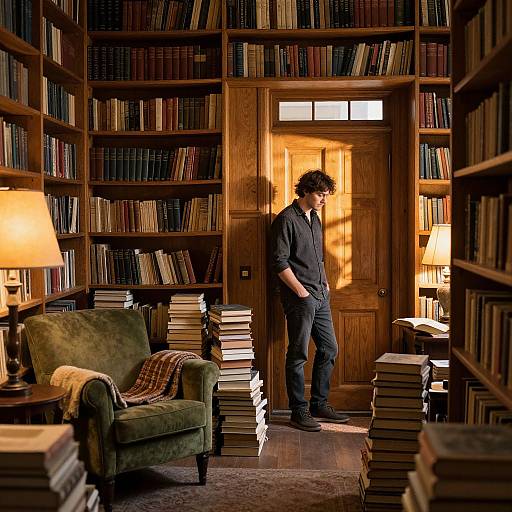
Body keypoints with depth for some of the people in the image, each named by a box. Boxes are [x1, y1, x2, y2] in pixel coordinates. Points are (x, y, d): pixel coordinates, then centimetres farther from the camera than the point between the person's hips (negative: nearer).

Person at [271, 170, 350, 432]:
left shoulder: (314, 218, 16)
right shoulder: (286, 219, -11)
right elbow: (279, 263, -16)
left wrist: (324, 283, 14)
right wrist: (301, 291, -16)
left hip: (319, 296, 9)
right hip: (299, 298, -9)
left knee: (329, 349, 12)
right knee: (298, 355, -2)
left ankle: (319, 405, 23)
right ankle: (298, 412, 7)